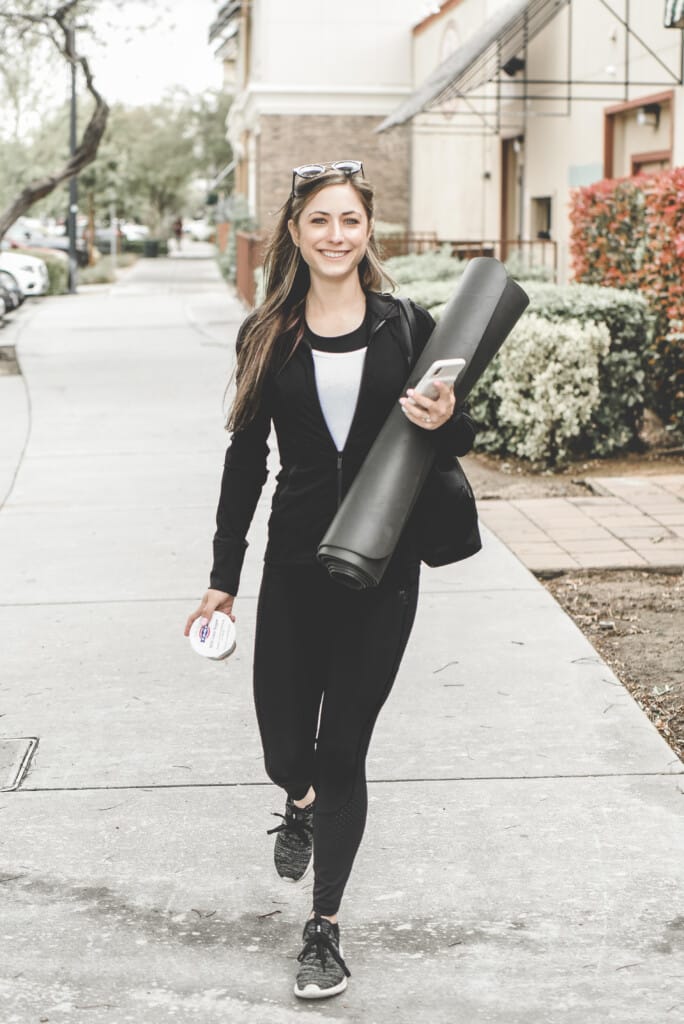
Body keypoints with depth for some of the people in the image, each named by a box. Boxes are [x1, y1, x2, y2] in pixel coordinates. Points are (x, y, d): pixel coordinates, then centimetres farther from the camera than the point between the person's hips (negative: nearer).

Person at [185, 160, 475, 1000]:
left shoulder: (406, 327, -1)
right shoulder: (267, 337, 2)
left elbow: (458, 439, 7)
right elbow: (246, 458, 7)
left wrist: (446, 421, -18)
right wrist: (223, 576, 7)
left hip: (383, 569, -1)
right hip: (295, 567, 1)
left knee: (343, 749, 1)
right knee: (285, 750, 5)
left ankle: (325, 928, 17)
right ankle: (301, 806, 45)